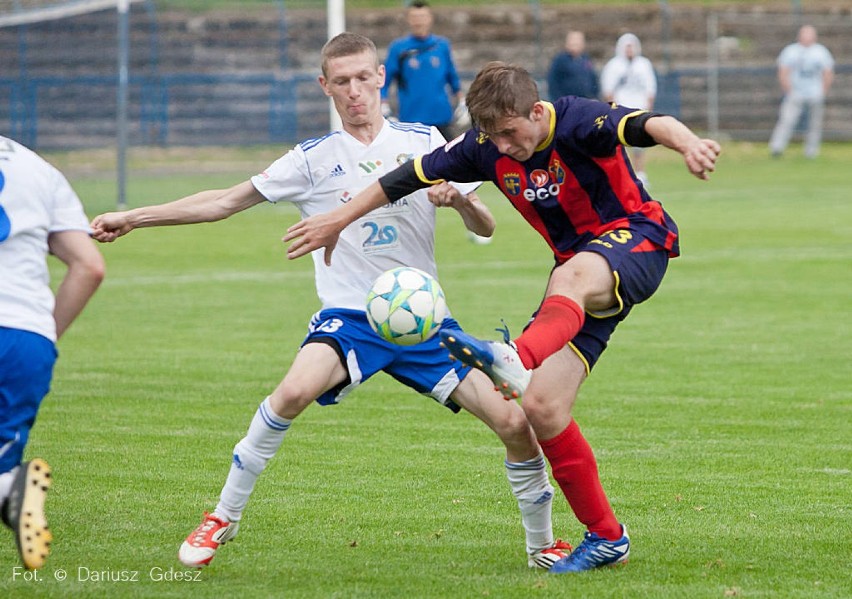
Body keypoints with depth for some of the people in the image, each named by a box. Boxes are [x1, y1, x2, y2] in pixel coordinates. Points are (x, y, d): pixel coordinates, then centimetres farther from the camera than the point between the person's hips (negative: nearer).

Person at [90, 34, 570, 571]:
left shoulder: (423, 141, 7)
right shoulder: (314, 159, 5)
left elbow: (486, 228, 8)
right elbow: (226, 201, 9)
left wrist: (460, 199, -15)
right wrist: (132, 218, 5)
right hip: (350, 318, -1)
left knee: (515, 423, -10)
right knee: (295, 391, -33)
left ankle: (541, 543, 15)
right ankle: (224, 518, -15)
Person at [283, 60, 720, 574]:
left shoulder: (579, 122, -21)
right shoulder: (488, 149, -3)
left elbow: (651, 125, -39)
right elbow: (411, 176, 8)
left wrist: (688, 143, -62)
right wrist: (339, 220, 14)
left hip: (635, 240, -7)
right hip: (581, 266, 7)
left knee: (572, 277, -43)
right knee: (542, 408, -8)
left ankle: (518, 360, -75)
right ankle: (606, 538, 4)